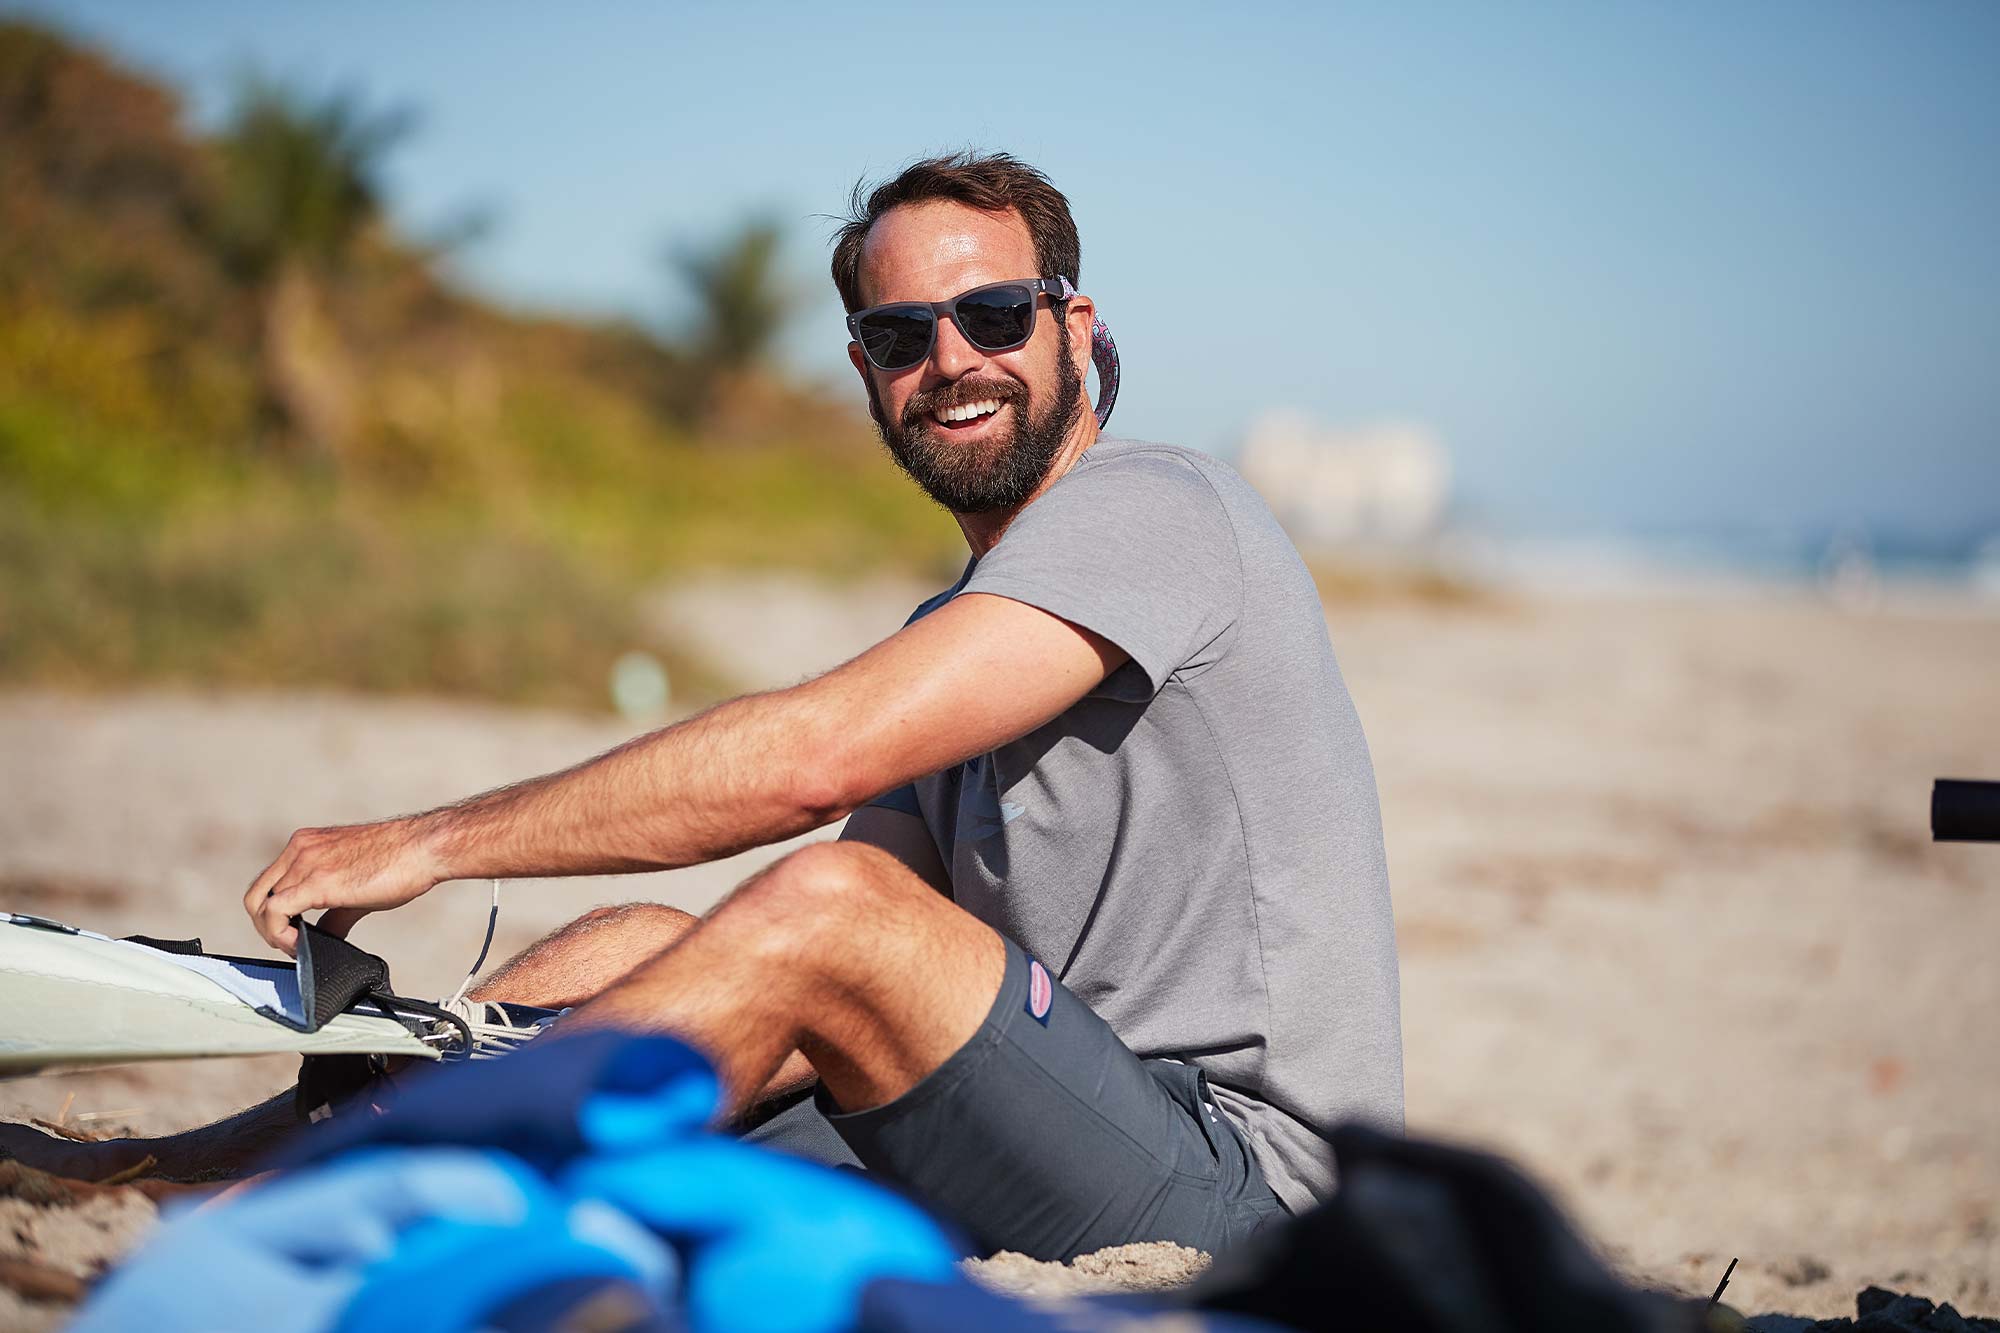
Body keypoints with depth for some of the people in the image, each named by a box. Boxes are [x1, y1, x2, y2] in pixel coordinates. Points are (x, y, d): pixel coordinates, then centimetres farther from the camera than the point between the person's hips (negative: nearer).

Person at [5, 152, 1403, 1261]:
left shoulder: (1150, 508, -10)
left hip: (1237, 1163, -9)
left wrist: (432, 842, -16)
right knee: (646, 940, 0)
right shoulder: (959, 631, 19)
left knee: (831, 903, -26)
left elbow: (813, 757, -23)